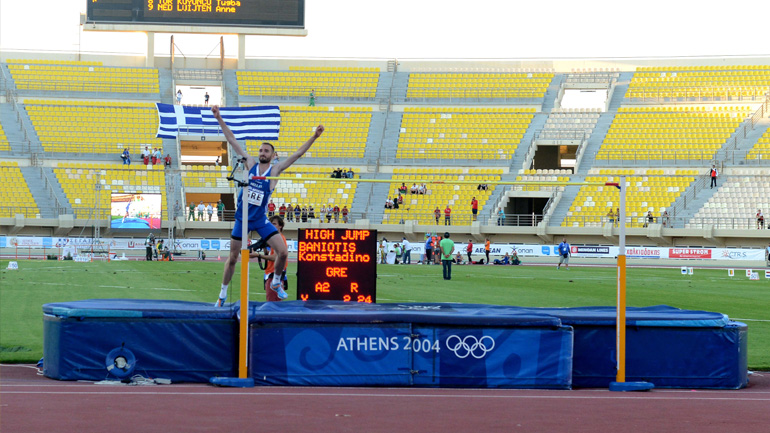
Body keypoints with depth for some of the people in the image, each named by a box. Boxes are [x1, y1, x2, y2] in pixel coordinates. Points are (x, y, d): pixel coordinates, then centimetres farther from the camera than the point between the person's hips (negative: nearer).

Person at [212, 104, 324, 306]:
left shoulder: (275, 169, -3)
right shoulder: (250, 163, -1)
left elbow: (297, 154, -8)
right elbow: (232, 141, -1)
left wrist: (314, 137, -17)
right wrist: (219, 119, -4)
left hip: (261, 219, 0)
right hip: (242, 218, 0)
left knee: (283, 251, -12)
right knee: (233, 257, 7)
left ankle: (276, 282, 14)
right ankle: (223, 294, 22)